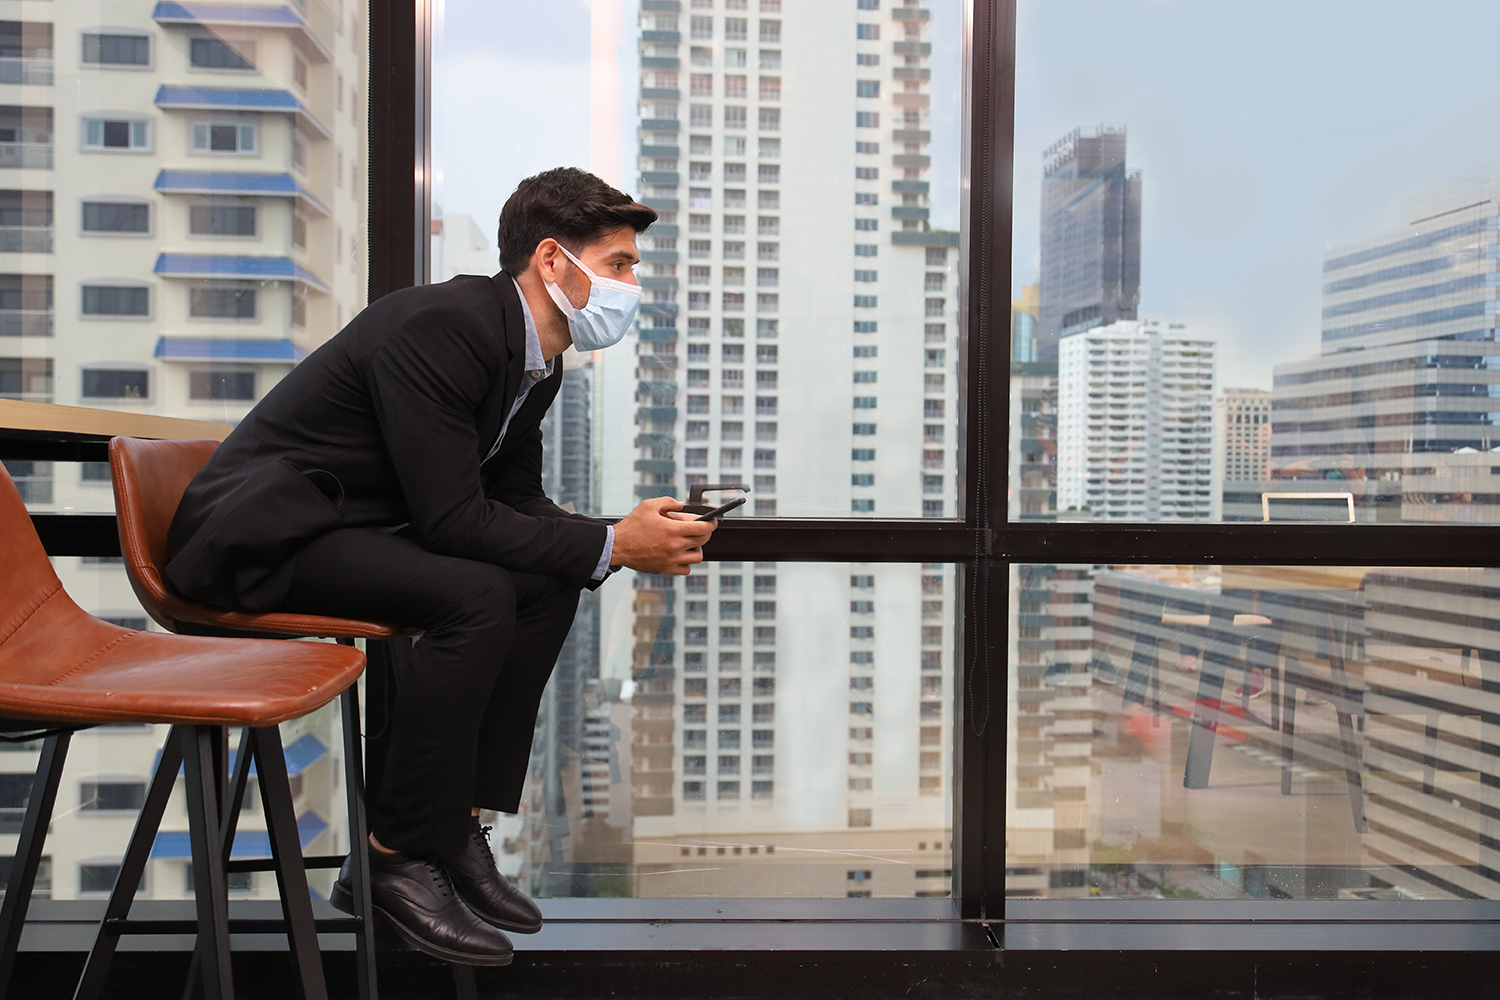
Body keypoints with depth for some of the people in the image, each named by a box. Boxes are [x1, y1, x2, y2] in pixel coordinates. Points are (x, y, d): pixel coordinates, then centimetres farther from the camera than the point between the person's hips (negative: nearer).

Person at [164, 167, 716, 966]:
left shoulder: (534, 357, 4)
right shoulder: (439, 327, -25)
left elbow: (515, 502, 7)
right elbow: (450, 519, -28)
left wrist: (627, 535, -9)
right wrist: (610, 546, -24)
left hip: (354, 525, 9)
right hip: (261, 535, -9)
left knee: (549, 585, -4)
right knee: (477, 596, -29)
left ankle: (457, 827, 2)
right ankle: (396, 860, -13)